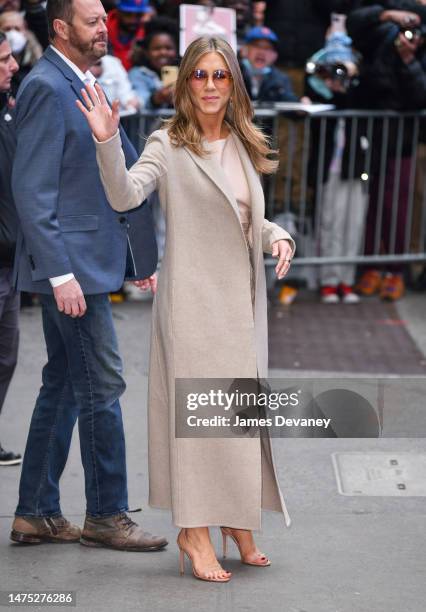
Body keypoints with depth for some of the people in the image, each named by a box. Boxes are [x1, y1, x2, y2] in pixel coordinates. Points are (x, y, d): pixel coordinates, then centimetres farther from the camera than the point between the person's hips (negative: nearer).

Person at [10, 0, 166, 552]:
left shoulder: (80, 86, 16)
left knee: (63, 387, 13)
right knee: (101, 386, -3)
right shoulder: (47, 87, -14)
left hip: (85, 262, 10)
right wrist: (60, 273, -23)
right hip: (69, 264, -10)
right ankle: (106, 515, 7)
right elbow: (32, 190, -19)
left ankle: (36, 514, 20)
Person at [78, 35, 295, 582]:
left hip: (242, 296, 6)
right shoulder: (168, 145, -7)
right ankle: (194, 531, 3)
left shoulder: (244, 146, 11)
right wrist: (107, 142, -37)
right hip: (192, 297, -6)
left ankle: (237, 521, 25)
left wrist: (278, 236, 0)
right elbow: (124, 196, -23)